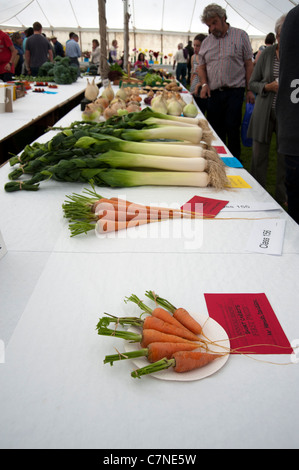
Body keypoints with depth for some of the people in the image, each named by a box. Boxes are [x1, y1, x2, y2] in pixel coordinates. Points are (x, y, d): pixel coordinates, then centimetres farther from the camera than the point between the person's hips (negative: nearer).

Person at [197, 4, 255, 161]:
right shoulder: (206, 42, 13)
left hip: (234, 92, -3)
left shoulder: (240, 35, 3)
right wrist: (204, 84, -3)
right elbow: (202, 67, 17)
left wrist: (250, 90, -4)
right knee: (215, 129, 6)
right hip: (213, 93, 4)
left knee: (232, 128, -6)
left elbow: (248, 64, 2)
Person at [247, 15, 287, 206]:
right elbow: (252, 83, 5)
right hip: (265, 111, 0)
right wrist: (269, 86, -13)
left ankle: (283, 195, 22)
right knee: (259, 153, 4)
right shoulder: (267, 53, 2)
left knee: (286, 156, 4)